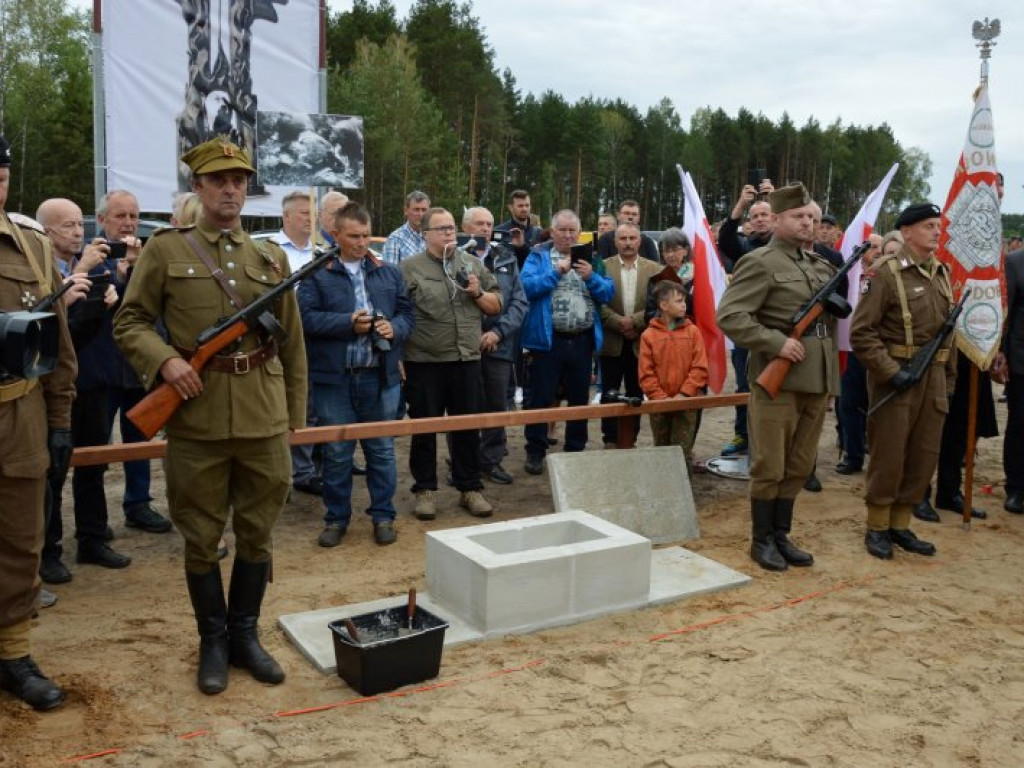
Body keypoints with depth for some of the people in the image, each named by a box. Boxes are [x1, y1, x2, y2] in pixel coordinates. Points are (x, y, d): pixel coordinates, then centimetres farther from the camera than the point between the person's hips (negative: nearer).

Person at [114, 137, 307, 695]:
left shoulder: (272, 257, 10)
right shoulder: (164, 251, 3)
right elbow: (129, 321, 4)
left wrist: (294, 415, 12)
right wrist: (164, 360, -15)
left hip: (264, 420, 2)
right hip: (196, 420, -2)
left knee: (256, 535, 11)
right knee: (201, 539, 9)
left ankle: (245, 634, 28)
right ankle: (213, 641, 25)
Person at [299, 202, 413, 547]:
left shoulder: (389, 273, 11)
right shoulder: (318, 274, 0)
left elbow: (407, 313, 11)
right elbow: (306, 318, -10)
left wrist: (394, 328, -10)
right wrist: (348, 323, -17)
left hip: (380, 377, 2)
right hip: (334, 378, -2)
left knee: (382, 450, 10)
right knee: (336, 452, 7)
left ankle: (383, 515, 22)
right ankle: (336, 518, 21)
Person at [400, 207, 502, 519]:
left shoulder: (472, 264, 11)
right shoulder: (410, 268, -2)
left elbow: (496, 306, 15)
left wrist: (478, 293, -4)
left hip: (467, 360, 3)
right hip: (424, 363, -3)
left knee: (468, 427, 10)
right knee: (424, 429, 7)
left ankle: (470, 489, 23)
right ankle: (425, 490, 21)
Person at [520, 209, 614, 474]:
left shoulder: (589, 257, 10)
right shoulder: (539, 256, 1)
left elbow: (608, 293, 5)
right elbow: (528, 287, -14)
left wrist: (591, 277, -11)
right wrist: (556, 272, -17)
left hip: (583, 340, 4)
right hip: (548, 340, -4)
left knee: (579, 398, 13)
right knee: (541, 398, 2)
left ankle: (576, 450, 26)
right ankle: (535, 452, 13)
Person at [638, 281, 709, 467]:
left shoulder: (692, 331, -1)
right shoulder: (649, 335, -2)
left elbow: (700, 367, -4)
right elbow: (646, 373, -4)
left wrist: (685, 393, -12)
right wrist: (660, 397, -11)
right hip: (658, 404, 1)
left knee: (683, 450, 2)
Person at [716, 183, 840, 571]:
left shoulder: (821, 264, 17)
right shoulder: (759, 263, -6)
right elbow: (729, 316, -15)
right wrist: (777, 342, -21)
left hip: (818, 380, 7)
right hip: (778, 380, -7)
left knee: (799, 467, 13)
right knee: (769, 468, 0)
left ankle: (781, 535, 25)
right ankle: (761, 540, 14)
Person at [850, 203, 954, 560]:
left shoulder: (942, 273, 11)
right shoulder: (886, 272, -10)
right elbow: (861, 332, -14)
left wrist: (950, 377, 14)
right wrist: (891, 372, -19)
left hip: (933, 379, 7)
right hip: (894, 376, -7)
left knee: (925, 456, 10)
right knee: (888, 457, 1)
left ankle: (900, 524, 23)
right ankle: (877, 528, 15)